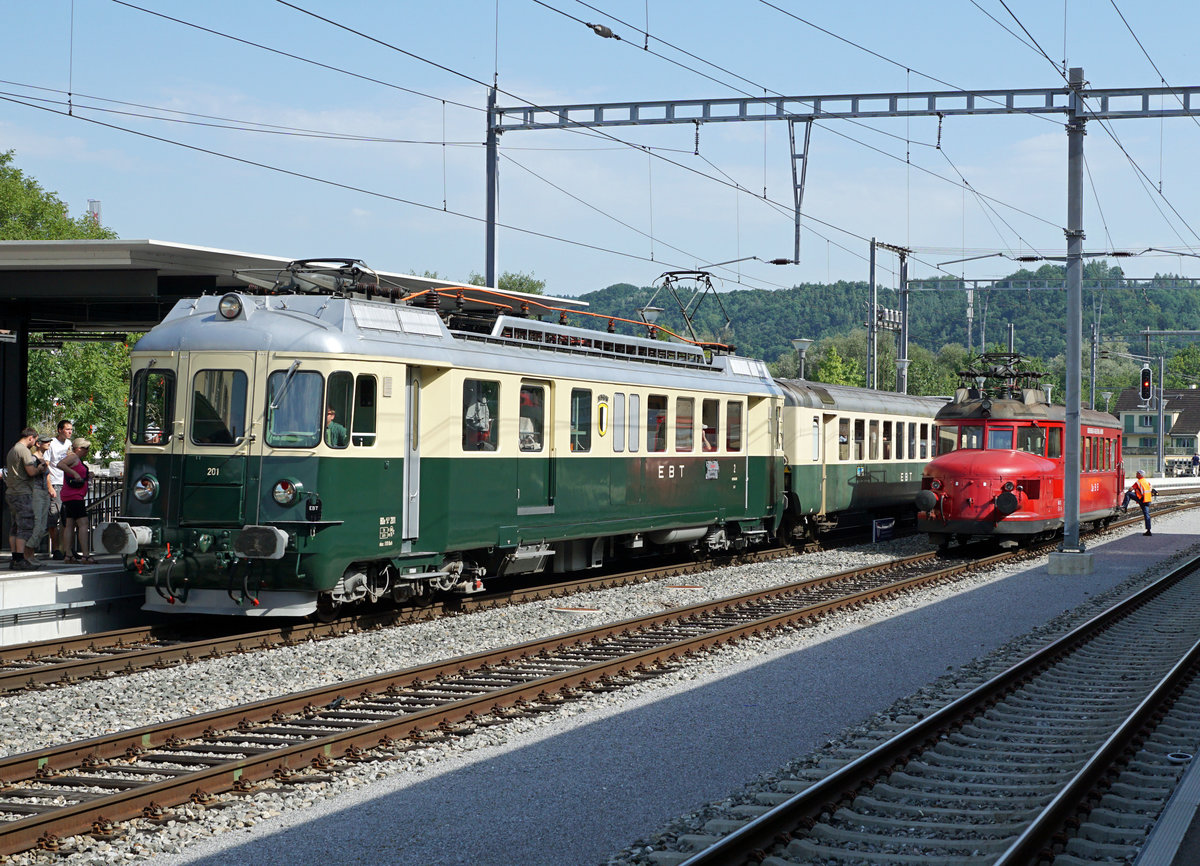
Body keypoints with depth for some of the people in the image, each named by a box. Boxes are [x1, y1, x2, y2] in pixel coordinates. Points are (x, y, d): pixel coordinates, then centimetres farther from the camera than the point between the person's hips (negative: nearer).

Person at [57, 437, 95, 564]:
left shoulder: (78, 460, 20)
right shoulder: (73, 457, -9)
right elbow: (60, 464, -25)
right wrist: (74, 473, -27)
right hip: (74, 496, -11)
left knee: (70, 525, 8)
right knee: (83, 524, -14)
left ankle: (68, 555, 8)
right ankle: (85, 556, -19)